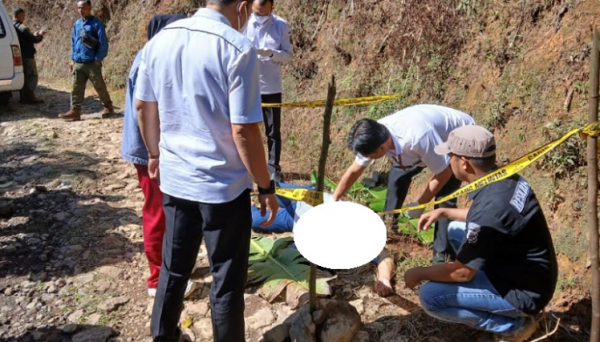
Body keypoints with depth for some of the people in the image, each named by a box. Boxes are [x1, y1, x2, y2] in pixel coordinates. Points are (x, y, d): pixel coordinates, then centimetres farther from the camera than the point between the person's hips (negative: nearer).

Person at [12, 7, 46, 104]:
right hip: (27, 56, -9)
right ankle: (30, 97, -3)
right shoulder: (22, 28, -17)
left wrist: (34, 34, 18)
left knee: (24, 76, 15)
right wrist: (40, 34, 4)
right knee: (32, 76, -2)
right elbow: (35, 40, -15)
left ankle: (24, 97, 17)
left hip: (18, 56, 9)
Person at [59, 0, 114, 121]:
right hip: (78, 63, 6)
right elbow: (73, 42, 20)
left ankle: (108, 107, 18)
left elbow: (103, 43, -9)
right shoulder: (76, 24, 13)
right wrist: (72, 58, 14)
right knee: (76, 88, 2)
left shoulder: (96, 23, -6)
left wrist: (98, 58, -12)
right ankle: (75, 111, 3)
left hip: (92, 63, -6)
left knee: (100, 87, 3)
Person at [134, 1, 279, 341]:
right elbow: (243, 130, -20)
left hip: (174, 179, 6)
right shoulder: (237, 48, -17)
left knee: (174, 269, 23)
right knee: (227, 282, 11)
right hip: (223, 185, -6)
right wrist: (266, 187, -9)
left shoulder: (160, 39, 2)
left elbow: (143, 106, 11)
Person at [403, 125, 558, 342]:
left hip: (524, 291, -9)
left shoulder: (490, 206, -32)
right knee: (456, 229, 18)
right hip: (531, 273, 9)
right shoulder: (505, 177, -5)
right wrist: (443, 212, 13)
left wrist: (420, 273, -8)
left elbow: (462, 272, -23)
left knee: (430, 296, -16)